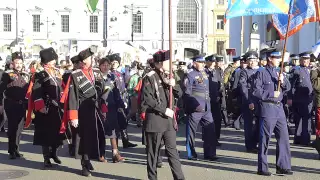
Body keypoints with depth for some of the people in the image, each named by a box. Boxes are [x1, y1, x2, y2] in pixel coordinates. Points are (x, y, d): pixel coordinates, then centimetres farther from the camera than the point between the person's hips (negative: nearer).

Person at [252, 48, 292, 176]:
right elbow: (256, 91, -11)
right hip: (267, 107, -7)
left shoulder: (279, 72, 15)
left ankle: (283, 166, 16)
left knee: (283, 137, 7)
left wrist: (283, 81, -8)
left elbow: (288, 88, 12)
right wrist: (271, 94, -14)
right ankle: (262, 168, 9)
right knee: (265, 138, -1)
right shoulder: (261, 73, -5)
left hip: (279, 108, 7)